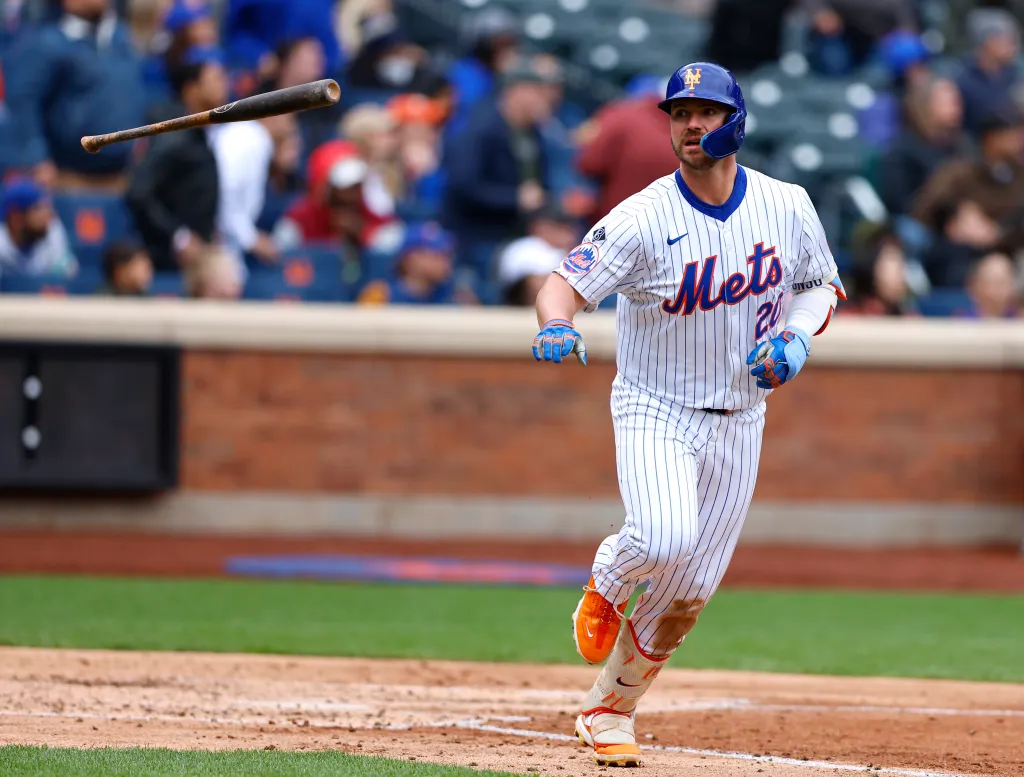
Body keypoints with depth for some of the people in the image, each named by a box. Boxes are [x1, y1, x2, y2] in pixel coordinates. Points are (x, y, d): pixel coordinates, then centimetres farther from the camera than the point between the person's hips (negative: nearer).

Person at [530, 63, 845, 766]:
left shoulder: (787, 207, -4)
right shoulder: (644, 218, -16)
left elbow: (821, 284, 11)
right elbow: (566, 281, -22)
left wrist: (797, 340, -9)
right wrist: (557, 327, -45)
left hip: (739, 422, 4)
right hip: (656, 411, -4)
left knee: (691, 587, 3)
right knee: (665, 539, -29)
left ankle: (608, 709, 22)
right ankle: (607, 582, 7)